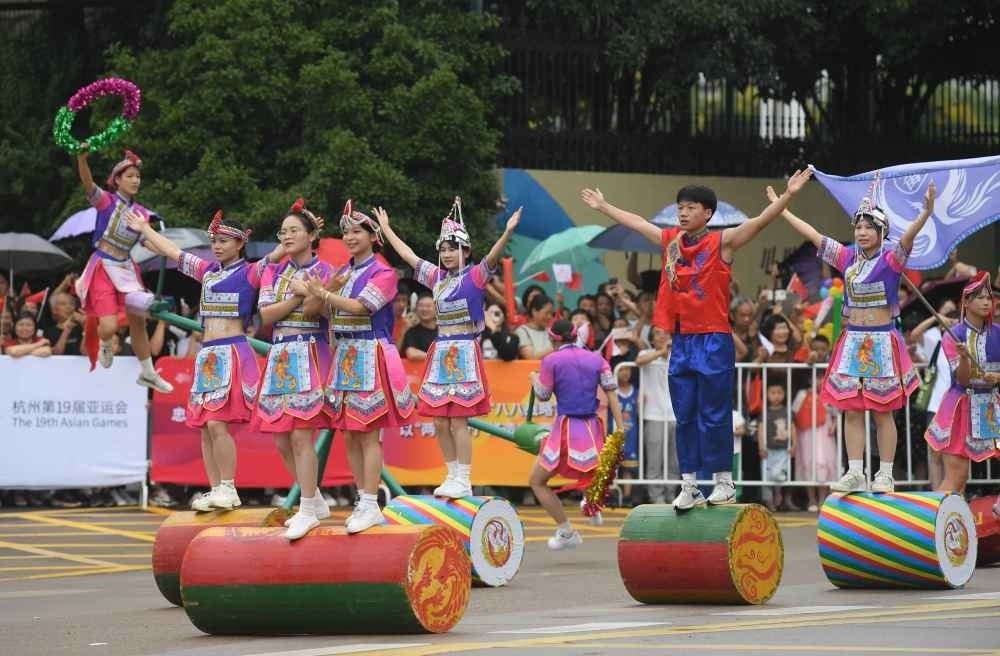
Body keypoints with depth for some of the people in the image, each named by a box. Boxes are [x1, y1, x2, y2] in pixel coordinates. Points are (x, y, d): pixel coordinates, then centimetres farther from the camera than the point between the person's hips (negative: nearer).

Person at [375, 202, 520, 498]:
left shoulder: (475, 276, -4)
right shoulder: (437, 276, 14)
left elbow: (492, 257, -22)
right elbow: (408, 255, 24)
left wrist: (507, 233, -39)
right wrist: (386, 228, 30)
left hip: (464, 353, -7)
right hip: (440, 352, 7)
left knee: (458, 421, -8)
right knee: (440, 422, 5)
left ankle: (464, 481, -4)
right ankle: (452, 476, 14)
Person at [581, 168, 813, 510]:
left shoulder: (722, 242, -6)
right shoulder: (670, 240, 10)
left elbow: (758, 222, -17)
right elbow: (636, 222, 25)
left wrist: (787, 196, -30)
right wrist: (602, 206, 35)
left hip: (714, 341, -6)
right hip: (682, 341, 6)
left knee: (714, 414, -3)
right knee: (684, 416, 7)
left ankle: (724, 481, 4)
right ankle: (689, 484, 11)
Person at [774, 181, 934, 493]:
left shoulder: (891, 259, -5)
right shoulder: (848, 257, 9)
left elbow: (908, 236, -24)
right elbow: (813, 235, 15)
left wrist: (926, 212, -42)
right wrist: (781, 209, 18)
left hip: (882, 342, -5)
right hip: (852, 342, 5)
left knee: (882, 412, -1)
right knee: (851, 411, 3)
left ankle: (885, 475, 4)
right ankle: (855, 473, 6)